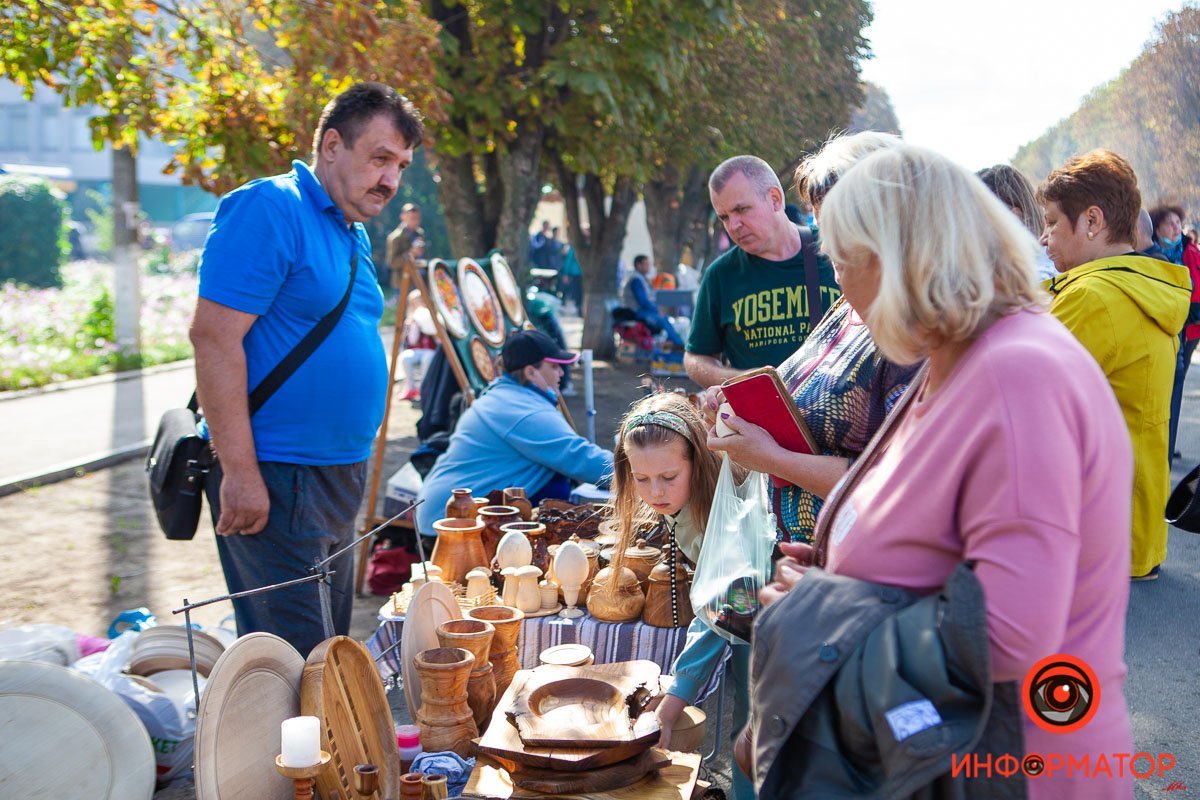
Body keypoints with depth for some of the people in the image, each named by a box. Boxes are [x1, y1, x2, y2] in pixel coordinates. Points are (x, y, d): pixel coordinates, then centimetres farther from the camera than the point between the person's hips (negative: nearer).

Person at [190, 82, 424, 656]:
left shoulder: (353, 233, 14)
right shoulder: (270, 209, -14)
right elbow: (214, 337, -21)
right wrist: (240, 473, -23)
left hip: (339, 475, 9)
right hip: (274, 480, -9)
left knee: (330, 649, 17)